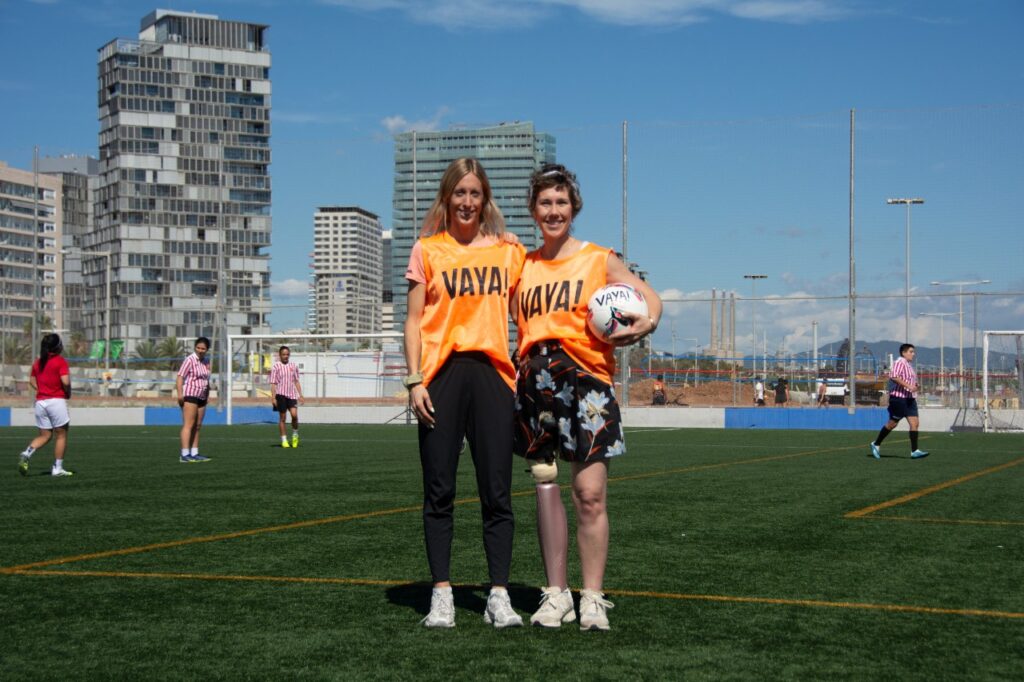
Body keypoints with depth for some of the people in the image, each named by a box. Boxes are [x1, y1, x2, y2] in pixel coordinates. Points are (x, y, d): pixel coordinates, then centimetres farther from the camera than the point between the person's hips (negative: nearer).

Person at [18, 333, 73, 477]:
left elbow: (32, 381, 17)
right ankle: (57, 468, 4)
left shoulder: (37, 362, 12)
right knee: (61, 434, 5)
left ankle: (26, 453, -11)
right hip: (56, 400, -6)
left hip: (40, 401, 6)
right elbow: (65, 381, -17)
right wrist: (68, 393, -1)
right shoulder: (60, 362, -8)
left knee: (44, 435, 13)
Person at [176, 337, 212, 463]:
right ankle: (185, 455, -15)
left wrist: (207, 395, 23)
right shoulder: (190, 360, -9)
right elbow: (180, 377, -14)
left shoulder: (206, 361, 15)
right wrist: (180, 394, -23)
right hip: (190, 395, -8)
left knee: (197, 426, 9)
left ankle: (194, 453, 13)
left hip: (201, 397, 8)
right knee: (188, 425, -12)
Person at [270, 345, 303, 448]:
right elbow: (273, 383, -1)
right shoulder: (276, 367, 0)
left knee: (294, 414, -15)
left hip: (292, 395, 2)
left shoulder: (294, 367, 10)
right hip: (281, 395, -2)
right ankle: (284, 440, 10)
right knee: (282, 417, 1)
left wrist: (300, 395, 10)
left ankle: (295, 434, 8)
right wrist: (273, 398, -8)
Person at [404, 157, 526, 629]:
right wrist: (414, 381, -4)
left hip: (492, 373, 1)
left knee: (497, 492, 1)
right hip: (441, 374, -1)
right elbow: (414, 319, 5)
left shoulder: (508, 252, 12)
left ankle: (499, 595, 6)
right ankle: (441, 594, 8)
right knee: (439, 491, 1)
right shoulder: (427, 250, 8)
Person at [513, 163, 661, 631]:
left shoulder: (598, 260, 6)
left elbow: (650, 298, 6)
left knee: (590, 494, -9)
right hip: (534, 379, 4)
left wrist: (644, 325, -13)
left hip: (585, 377, -3)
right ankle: (556, 593, 14)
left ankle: (592, 597, 0)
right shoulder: (522, 265, 16)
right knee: (545, 487, 5)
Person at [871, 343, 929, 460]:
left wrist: (915, 386, 15)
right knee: (892, 423, -1)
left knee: (915, 423, -3)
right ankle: (876, 444, 16)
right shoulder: (899, 362, -11)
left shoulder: (909, 365, 19)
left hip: (909, 399, 9)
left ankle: (914, 451, -5)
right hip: (899, 398, -9)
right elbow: (894, 377, -27)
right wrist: (908, 386, -30)